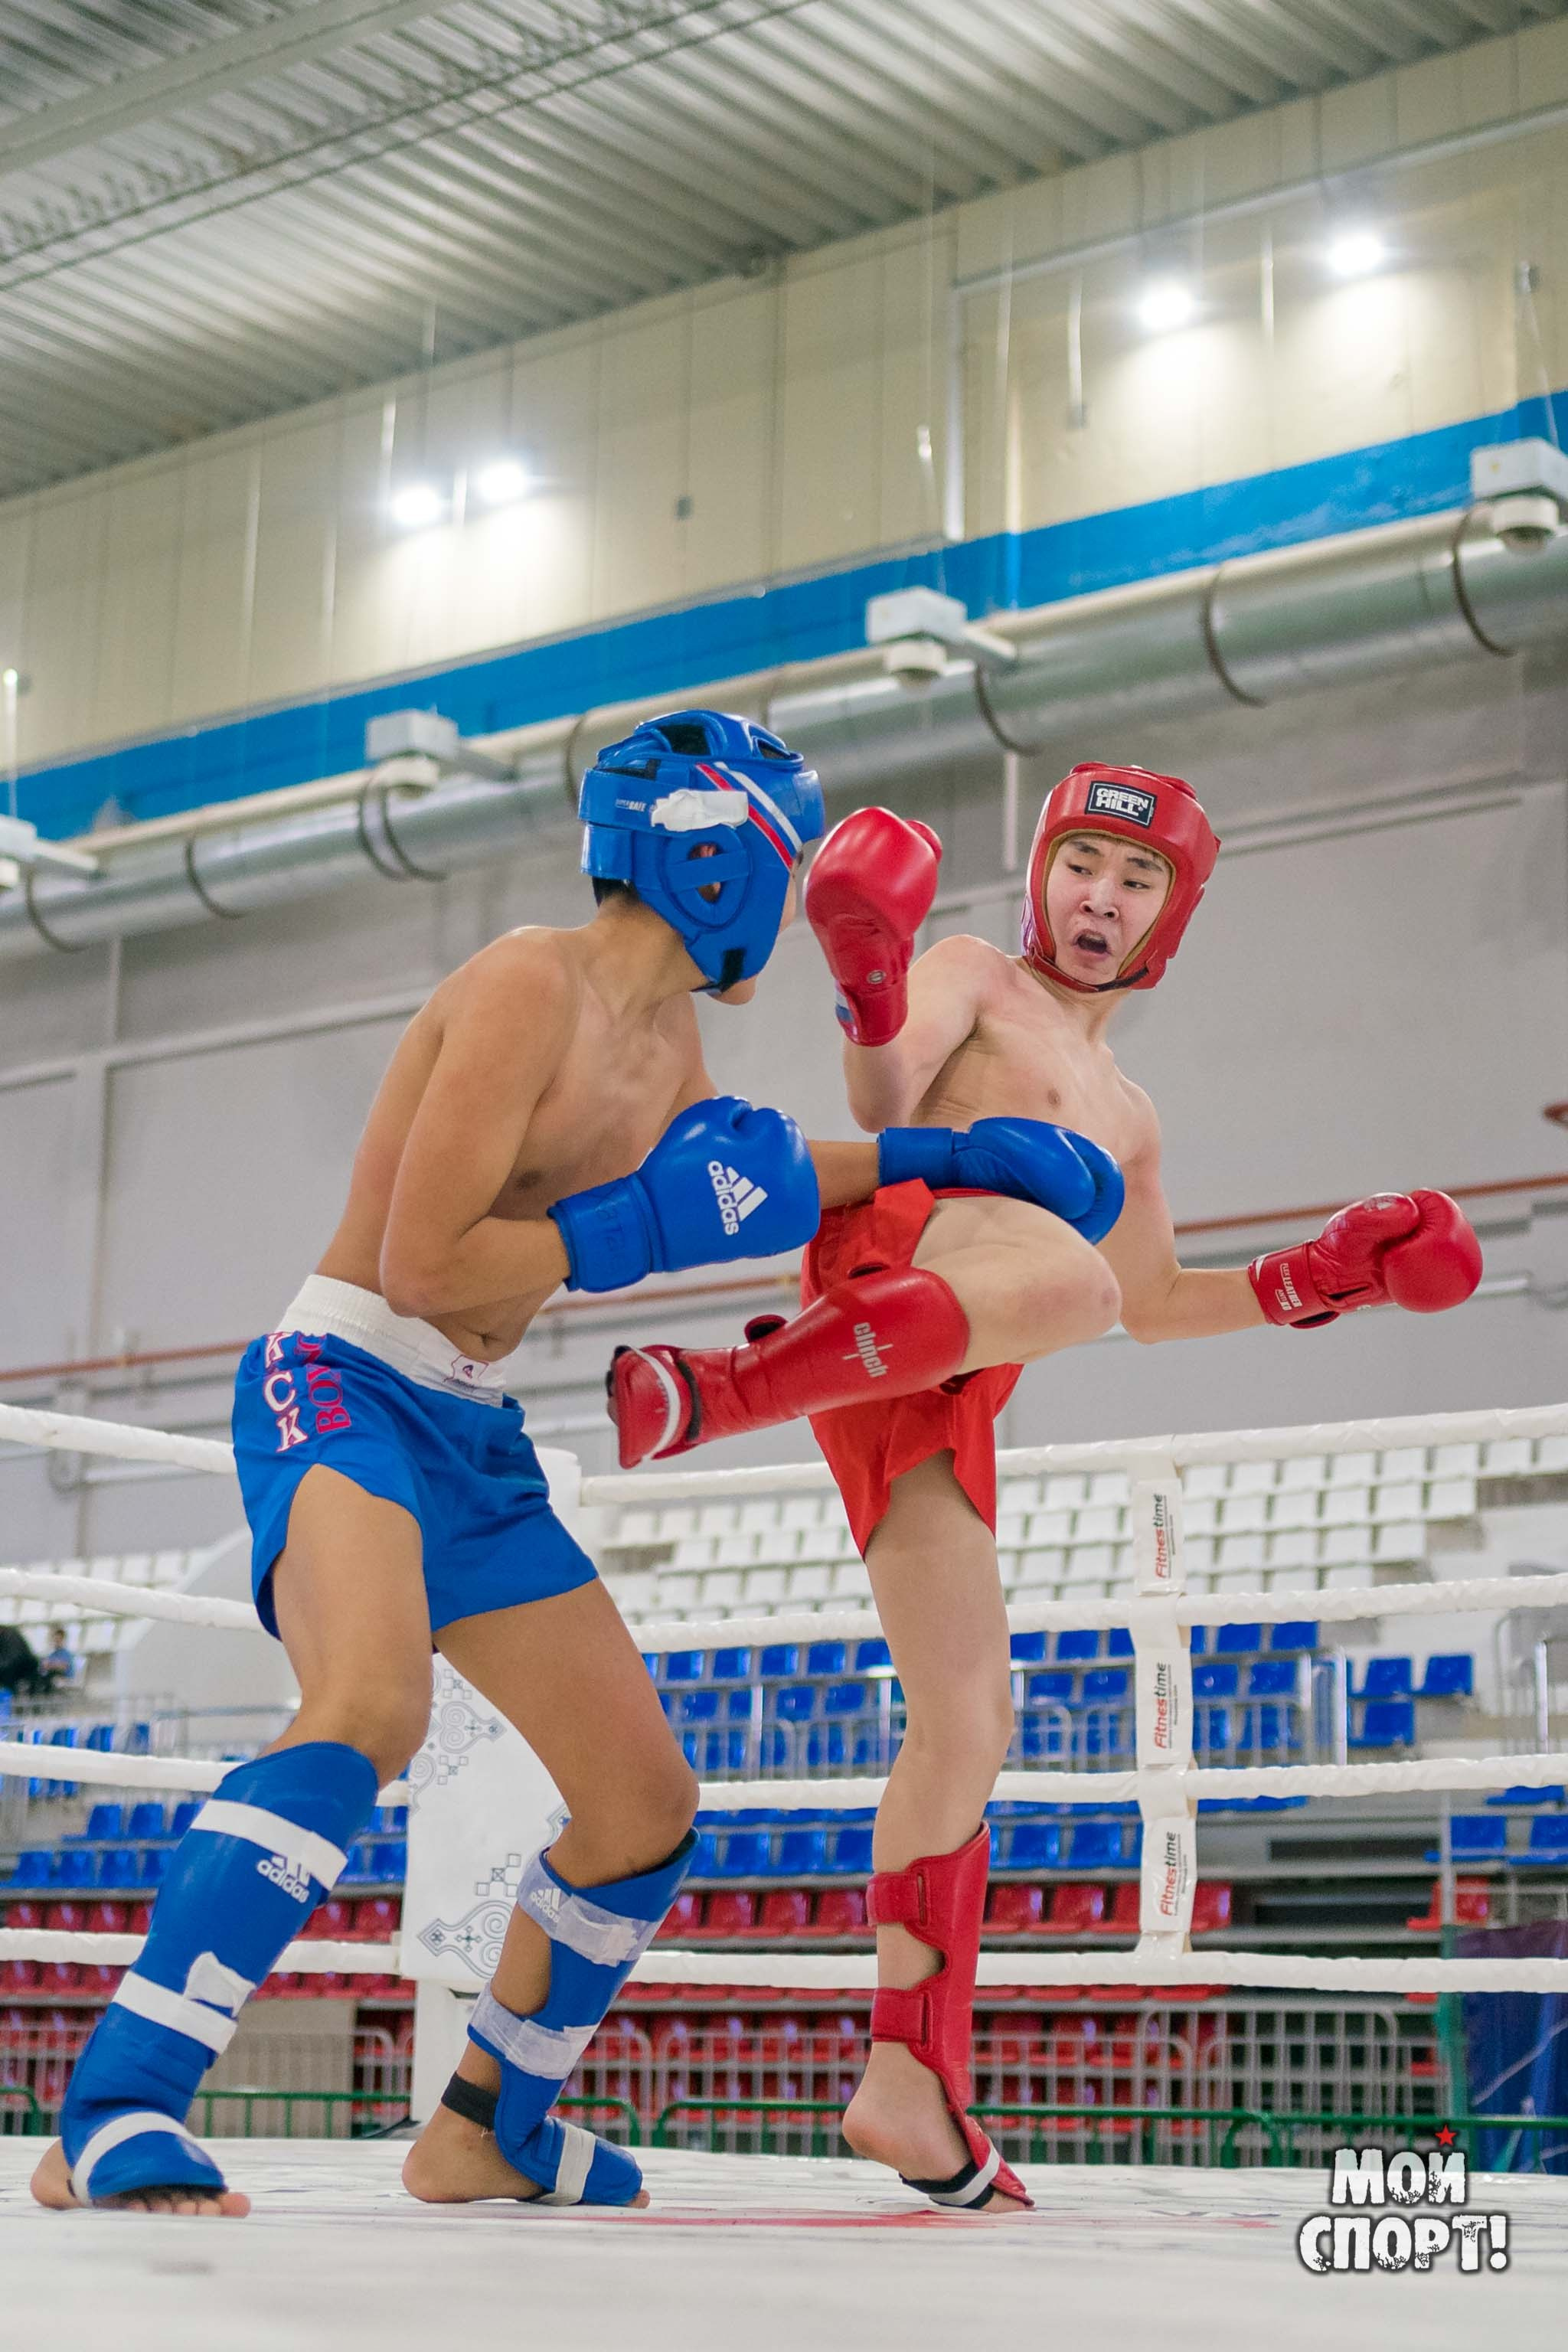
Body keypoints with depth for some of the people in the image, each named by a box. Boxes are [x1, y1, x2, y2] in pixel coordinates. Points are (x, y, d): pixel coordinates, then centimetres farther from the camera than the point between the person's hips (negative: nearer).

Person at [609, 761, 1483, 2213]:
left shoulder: (1125, 1118, 37)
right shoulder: (970, 981, 16)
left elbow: (1157, 1308, 40)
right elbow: (885, 1106, -4)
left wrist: (1327, 1275, 30)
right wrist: (870, 986, -25)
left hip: (942, 1402, 7)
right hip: (894, 1243, -7)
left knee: (970, 1722, -1)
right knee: (1069, 1275, -40)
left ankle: (909, 2088, 1)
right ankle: (704, 1395, -43)